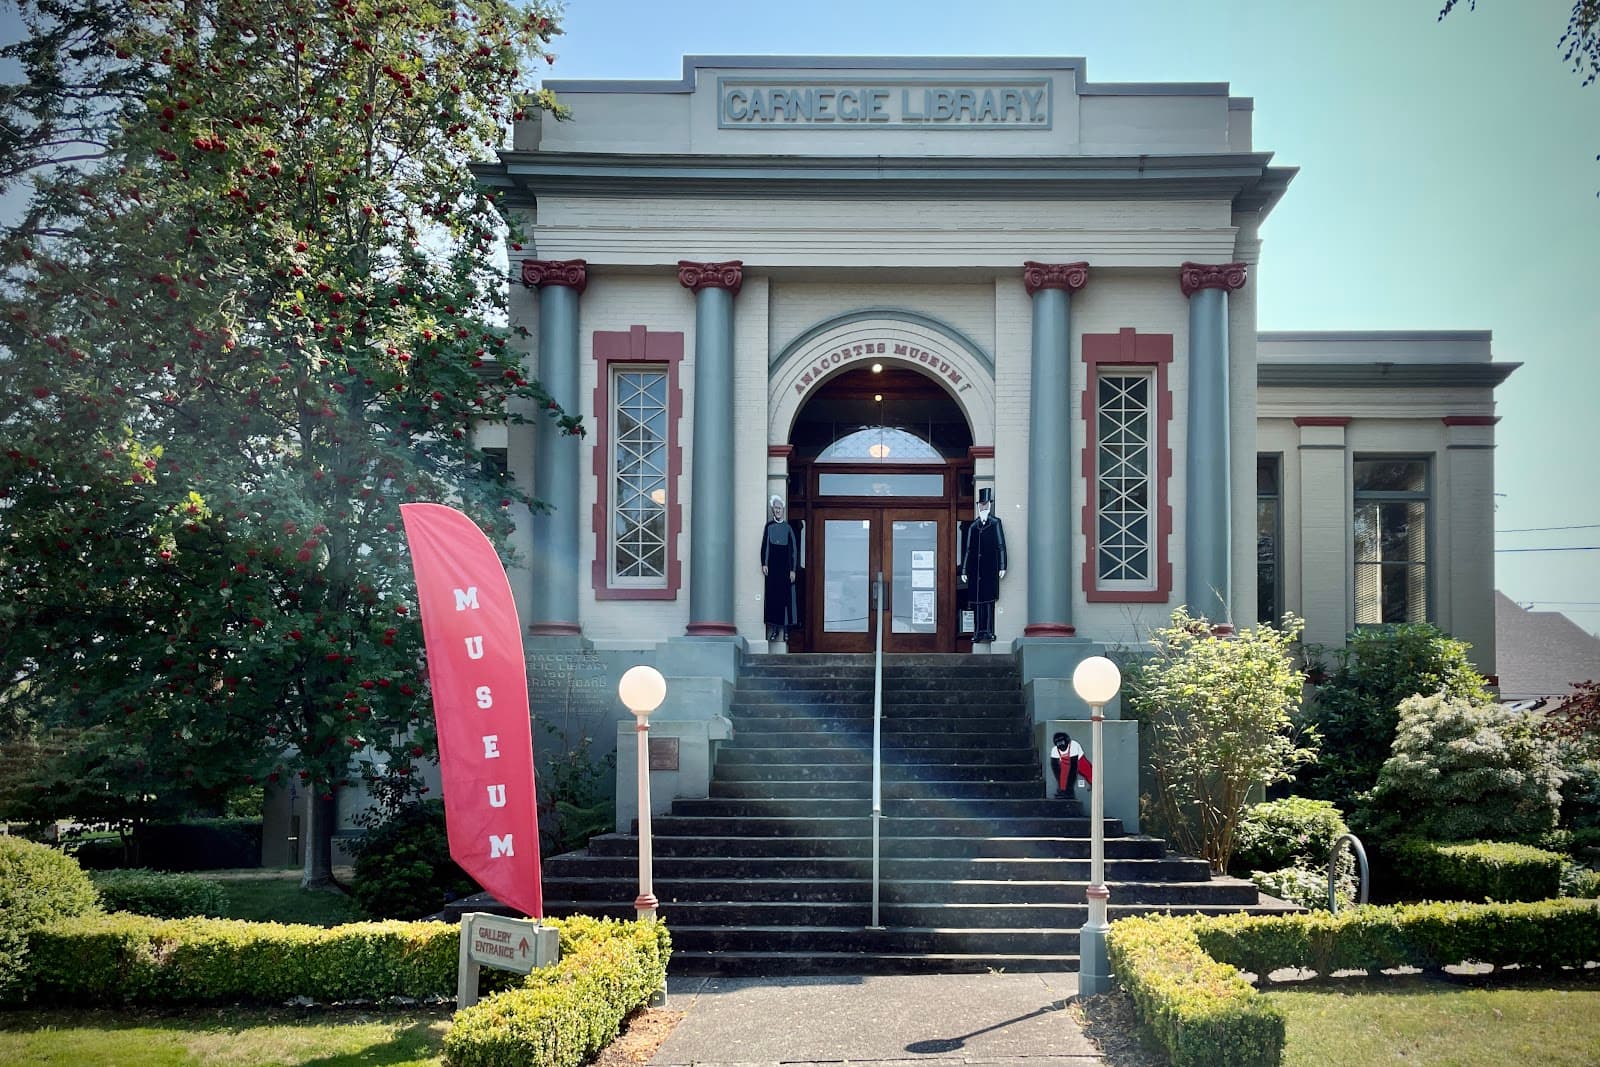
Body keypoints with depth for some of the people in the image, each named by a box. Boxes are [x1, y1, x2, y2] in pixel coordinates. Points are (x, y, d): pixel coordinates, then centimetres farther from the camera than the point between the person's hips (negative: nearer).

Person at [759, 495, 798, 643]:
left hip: (785, 567, -1)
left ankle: (785, 628, 4)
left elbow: (794, 550, 1)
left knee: (786, 596, -2)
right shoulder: (769, 526, 5)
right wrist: (764, 564, -7)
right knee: (772, 595, 0)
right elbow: (764, 546, 4)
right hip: (772, 567, 1)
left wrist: (792, 570, -4)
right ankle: (775, 628, 6)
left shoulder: (788, 528, 2)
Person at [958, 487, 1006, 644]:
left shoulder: (995, 524, 7)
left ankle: (989, 631, -4)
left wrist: (1002, 567, -6)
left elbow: (1001, 546, 3)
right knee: (977, 601, 2)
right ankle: (978, 632, 3)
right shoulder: (973, 527, 13)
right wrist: (964, 571, 9)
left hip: (990, 569, -3)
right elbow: (967, 550, 13)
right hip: (975, 570, 3)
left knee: (989, 600, -5)